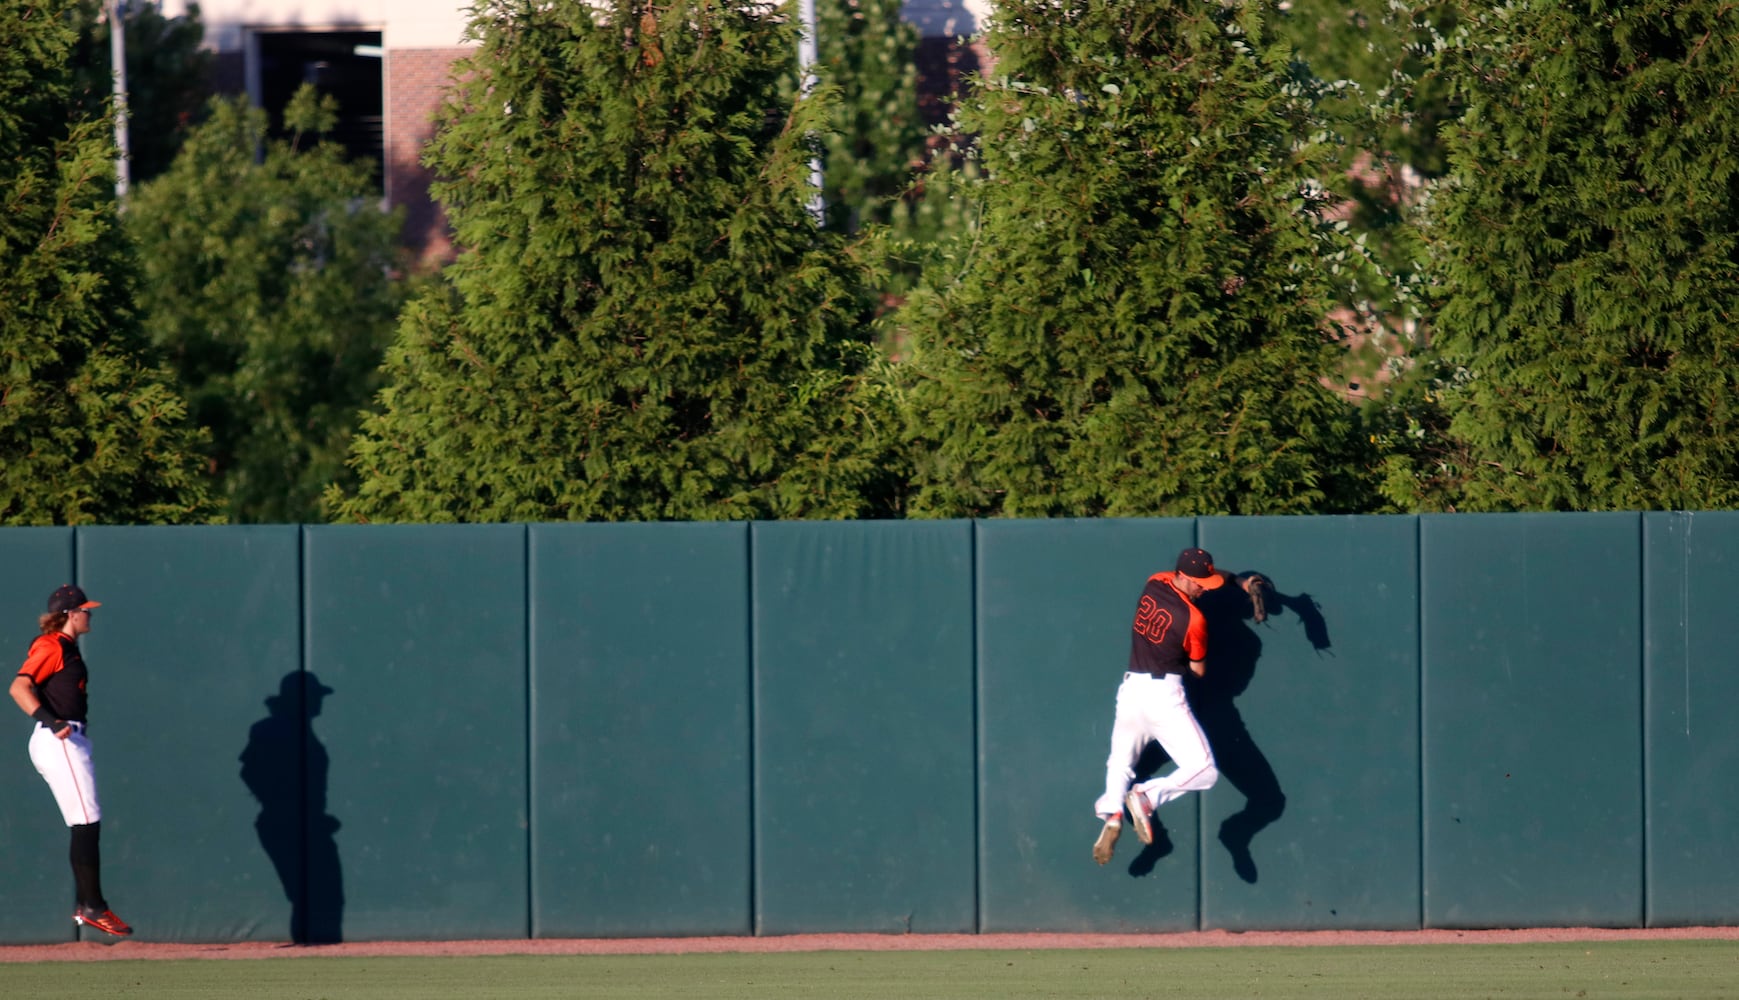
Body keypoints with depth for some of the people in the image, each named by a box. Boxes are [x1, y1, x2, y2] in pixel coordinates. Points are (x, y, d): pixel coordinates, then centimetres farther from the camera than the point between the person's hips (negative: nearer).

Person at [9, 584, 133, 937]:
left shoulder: (67, 648, 17)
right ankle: (93, 907, -11)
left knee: (87, 825, 11)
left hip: (70, 742, 10)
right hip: (59, 744, -10)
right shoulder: (52, 647, -11)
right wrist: (52, 722, -31)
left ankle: (87, 906, 15)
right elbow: (19, 687, -21)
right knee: (87, 824, -11)